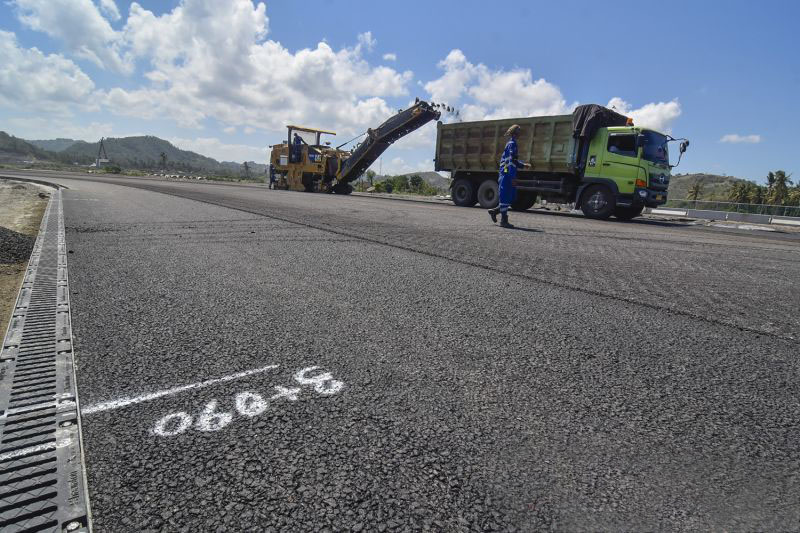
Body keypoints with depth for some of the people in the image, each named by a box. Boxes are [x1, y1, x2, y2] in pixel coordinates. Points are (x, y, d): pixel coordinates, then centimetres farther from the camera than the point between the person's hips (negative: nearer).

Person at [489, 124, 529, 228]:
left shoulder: (511, 143, 19)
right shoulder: (512, 143, -10)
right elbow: (511, 161, -18)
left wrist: (523, 164, 20)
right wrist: (512, 177, -21)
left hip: (506, 175, 9)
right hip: (507, 175, -9)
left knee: (510, 198, 12)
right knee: (506, 198, -5)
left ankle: (494, 211, 21)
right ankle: (504, 221, -1)